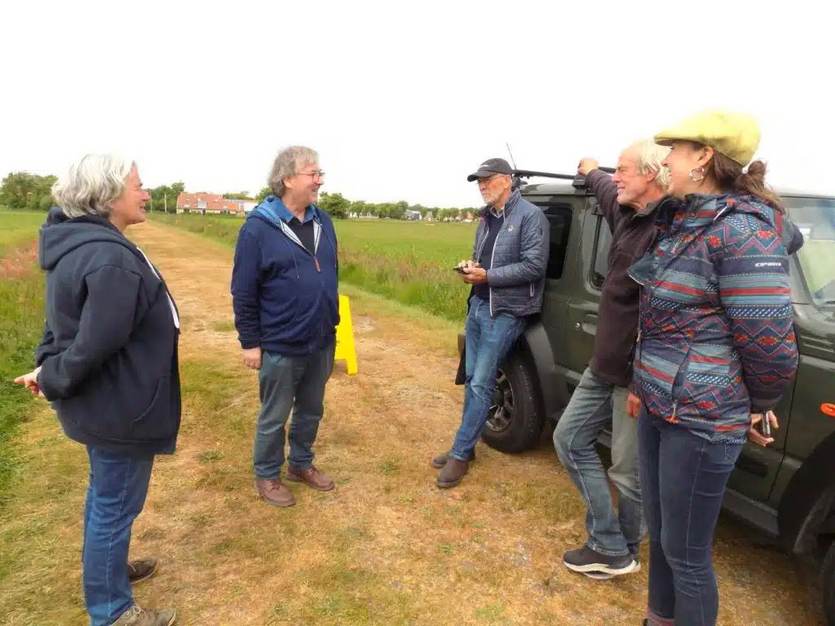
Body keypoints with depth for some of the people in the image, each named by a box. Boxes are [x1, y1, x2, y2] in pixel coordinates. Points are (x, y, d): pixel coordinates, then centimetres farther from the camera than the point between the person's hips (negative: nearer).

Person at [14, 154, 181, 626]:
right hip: (121, 406, -10)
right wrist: (54, 379, -12)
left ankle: (105, 567, 49)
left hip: (102, 401, 10)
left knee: (105, 492, 27)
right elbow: (97, 342, -27)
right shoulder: (112, 259, -28)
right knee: (116, 503, 8)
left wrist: (49, 364, 2)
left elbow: (67, 319, 10)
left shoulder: (77, 243, 5)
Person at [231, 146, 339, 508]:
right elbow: (243, 291, -11)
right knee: (274, 417, 11)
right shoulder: (259, 226, -13)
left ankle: (301, 464, 40)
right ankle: (266, 476, 31)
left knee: (311, 410, 19)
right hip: (280, 346, -6)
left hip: (322, 342, 6)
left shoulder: (323, 221, 4)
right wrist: (250, 342, -10)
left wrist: (332, 322, 14)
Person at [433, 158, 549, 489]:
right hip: (477, 304, 8)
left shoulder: (530, 215, -10)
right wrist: (470, 268, 0)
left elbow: (534, 266, -17)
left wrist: (487, 276, -19)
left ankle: (460, 453, 4)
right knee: (472, 378, 12)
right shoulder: (486, 218, 15)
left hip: (504, 311, -8)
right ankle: (466, 445, 24)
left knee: (481, 383, -6)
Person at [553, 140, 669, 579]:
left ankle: (623, 551, 33)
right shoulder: (626, 213, 8)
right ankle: (610, 547, 26)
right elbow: (603, 186, 32)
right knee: (570, 440, 16)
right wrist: (589, 169, 53)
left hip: (639, 375, -10)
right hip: (604, 365, 10)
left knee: (629, 473, 7)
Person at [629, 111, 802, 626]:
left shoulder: (741, 230, -20)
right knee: (660, 536, 23)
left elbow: (770, 341, -20)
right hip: (659, 407, 9)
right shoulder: (682, 221, 9)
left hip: (701, 420, -8)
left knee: (685, 553, 9)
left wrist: (759, 407, -4)